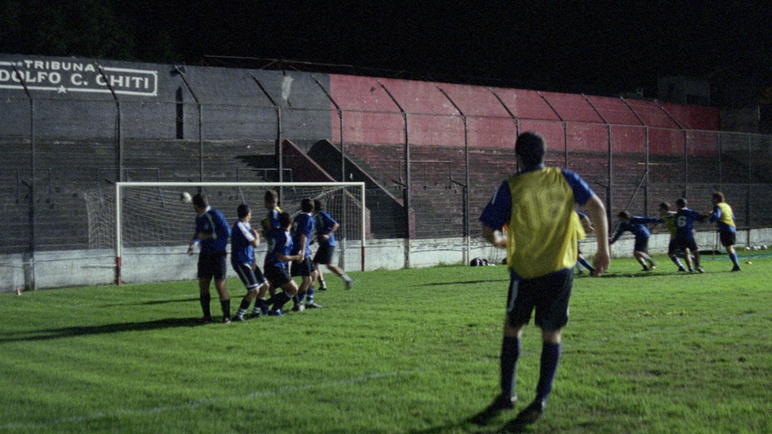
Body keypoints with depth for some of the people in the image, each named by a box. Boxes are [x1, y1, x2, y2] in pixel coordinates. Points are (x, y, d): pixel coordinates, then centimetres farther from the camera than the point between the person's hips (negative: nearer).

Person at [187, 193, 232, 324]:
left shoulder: (215, 215, -14)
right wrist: (194, 243, 2)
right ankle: (207, 315, 10)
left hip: (218, 255, -7)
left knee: (220, 285, -6)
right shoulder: (199, 217, 9)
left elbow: (227, 232, -18)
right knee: (203, 284, 3)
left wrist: (209, 236, -18)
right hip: (205, 254, 7)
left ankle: (226, 315, 4)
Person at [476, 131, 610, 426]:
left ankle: (507, 394, 17)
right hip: (560, 270, 2)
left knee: (512, 328, 15)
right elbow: (597, 207, -5)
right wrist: (603, 249, 1)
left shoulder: (511, 188, -5)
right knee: (551, 335, 9)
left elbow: (488, 230, -4)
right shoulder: (565, 179, 2)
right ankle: (540, 401, 8)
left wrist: (499, 241, 20)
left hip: (525, 271, -2)